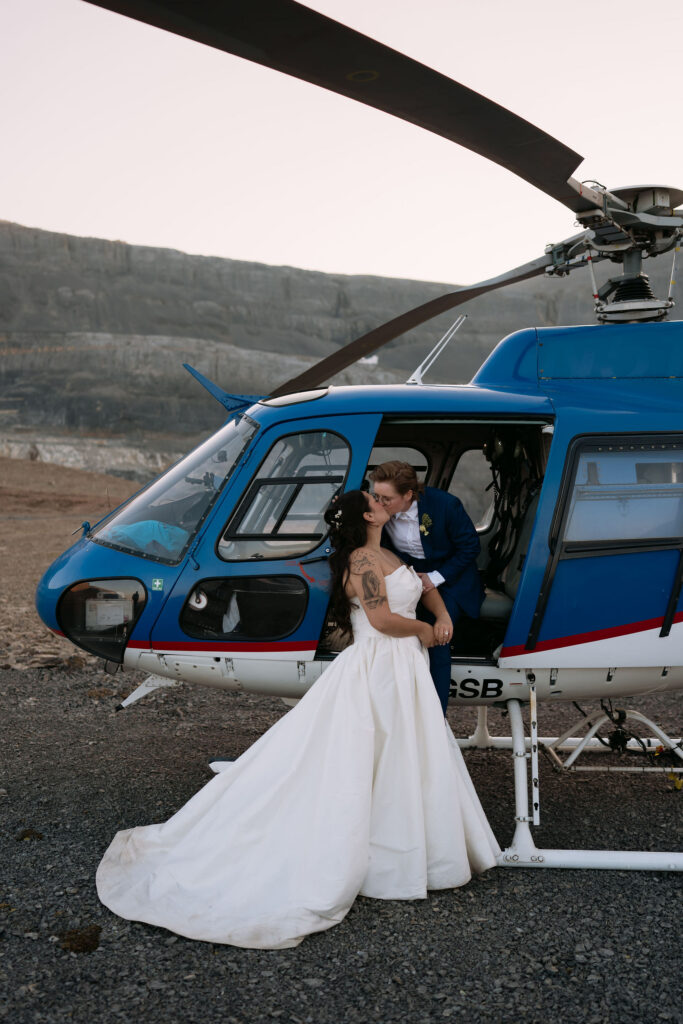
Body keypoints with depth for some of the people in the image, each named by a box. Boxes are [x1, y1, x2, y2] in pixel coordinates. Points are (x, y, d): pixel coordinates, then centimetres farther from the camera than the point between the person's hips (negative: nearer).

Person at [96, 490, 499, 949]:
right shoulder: (363, 559, -15)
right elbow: (382, 619, -23)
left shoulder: (388, 557, 15)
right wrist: (423, 630, -8)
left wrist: (441, 615, 11)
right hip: (381, 672, -10)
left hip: (402, 671, 10)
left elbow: (424, 583, 27)